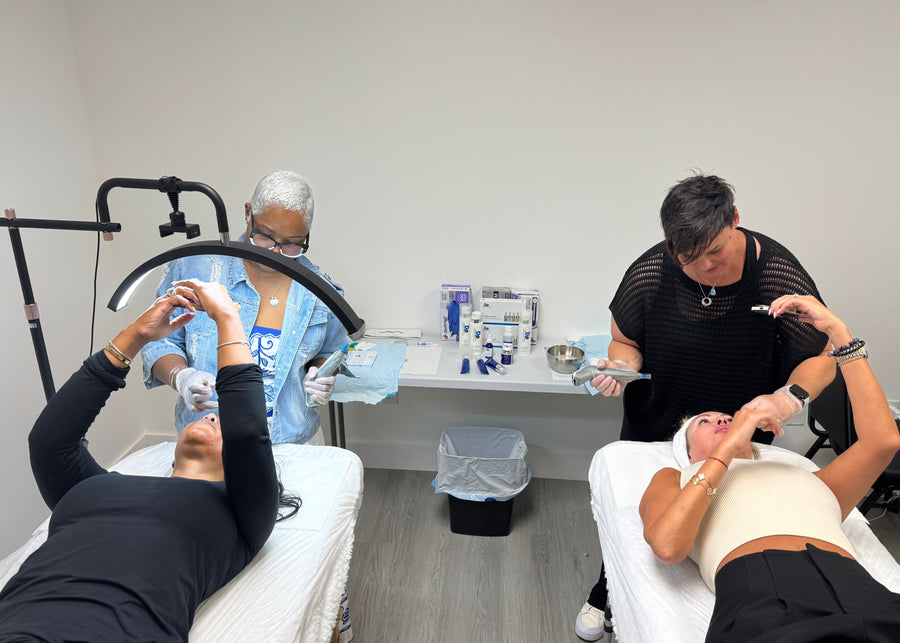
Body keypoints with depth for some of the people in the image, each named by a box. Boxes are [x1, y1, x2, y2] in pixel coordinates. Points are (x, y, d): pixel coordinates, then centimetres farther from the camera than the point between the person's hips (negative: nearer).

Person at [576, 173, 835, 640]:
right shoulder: (650, 272, -18)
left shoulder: (779, 273, -20)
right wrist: (624, 366, -26)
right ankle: (604, 598, 46)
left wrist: (790, 396, -30)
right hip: (653, 431, 1)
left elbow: (821, 358, -10)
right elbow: (626, 341, -4)